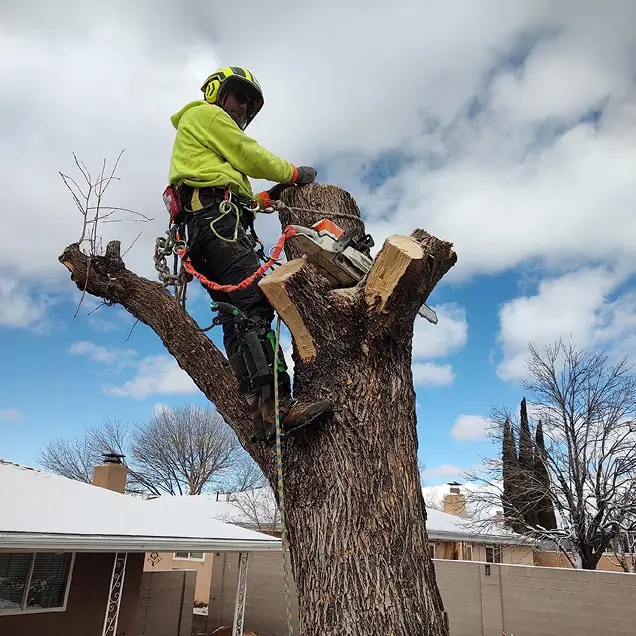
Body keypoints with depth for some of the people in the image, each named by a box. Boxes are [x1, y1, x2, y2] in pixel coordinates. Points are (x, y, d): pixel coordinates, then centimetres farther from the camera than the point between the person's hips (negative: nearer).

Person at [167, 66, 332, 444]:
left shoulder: (208, 146, 40)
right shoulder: (204, 114, 13)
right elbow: (248, 156, 3)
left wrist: (264, 199, 17)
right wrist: (293, 173, 14)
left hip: (205, 227, 10)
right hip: (216, 218, -10)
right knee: (255, 303, -25)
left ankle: (260, 412, -13)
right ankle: (277, 403, -36)